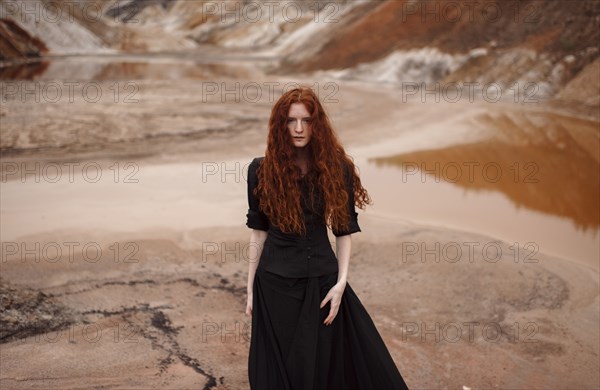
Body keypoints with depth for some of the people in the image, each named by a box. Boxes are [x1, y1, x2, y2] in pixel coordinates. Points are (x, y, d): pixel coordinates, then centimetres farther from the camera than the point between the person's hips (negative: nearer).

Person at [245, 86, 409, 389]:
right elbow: (258, 231, 1)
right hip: (275, 283, 0)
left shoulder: (336, 168, -4)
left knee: (328, 364, 8)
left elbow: (344, 229, -2)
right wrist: (250, 288, 2)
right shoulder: (262, 170, -4)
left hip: (323, 280, 0)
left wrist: (341, 282, -11)